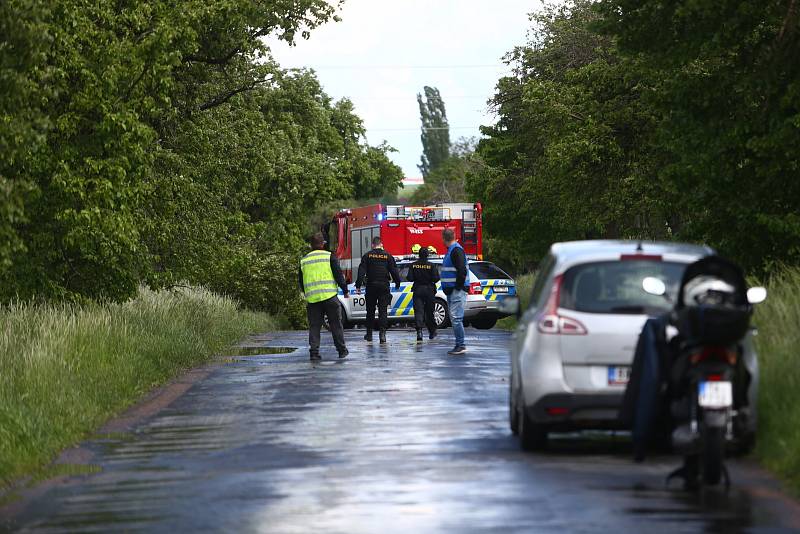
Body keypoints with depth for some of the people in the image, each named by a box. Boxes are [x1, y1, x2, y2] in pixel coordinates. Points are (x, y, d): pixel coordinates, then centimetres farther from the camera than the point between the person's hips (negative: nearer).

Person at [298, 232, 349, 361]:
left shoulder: (304, 260, 11)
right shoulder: (329, 256, 0)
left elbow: (301, 283, 16)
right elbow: (339, 275, -3)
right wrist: (345, 291, 7)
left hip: (312, 299, 3)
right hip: (329, 297, -2)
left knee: (314, 326, 5)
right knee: (336, 324, 7)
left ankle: (314, 351, -5)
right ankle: (342, 350, 11)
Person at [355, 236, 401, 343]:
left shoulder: (367, 256, 1)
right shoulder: (388, 256, 2)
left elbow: (361, 271, -4)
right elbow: (394, 271, 2)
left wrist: (358, 285, -5)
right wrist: (397, 284, 13)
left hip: (371, 286, 0)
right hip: (384, 286, 0)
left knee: (370, 311, 11)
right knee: (383, 310, 0)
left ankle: (369, 334, 16)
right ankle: (383, 333, -13)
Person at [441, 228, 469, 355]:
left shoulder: (456, 250, -13)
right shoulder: (451, 250, 17)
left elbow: (462, 271, -22)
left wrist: (458, 287, -17)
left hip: (457, 291, -10)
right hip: (452, 291, 10)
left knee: (456, 318, -12)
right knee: (454, 319, 11)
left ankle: (461, 345, -12)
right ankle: (459, 345, 14)